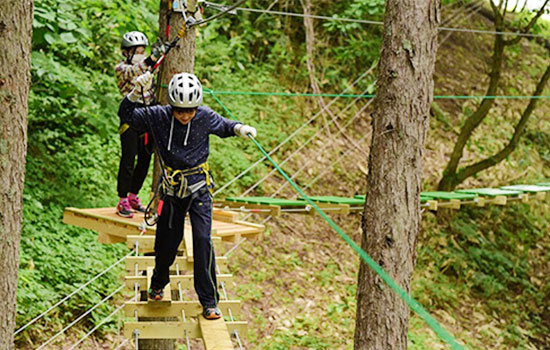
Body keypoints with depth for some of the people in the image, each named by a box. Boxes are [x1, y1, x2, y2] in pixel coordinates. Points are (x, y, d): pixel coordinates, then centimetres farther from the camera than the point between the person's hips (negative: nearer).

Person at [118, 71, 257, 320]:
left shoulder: (205, 117, -10)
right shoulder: (158, 116, -10)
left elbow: (223, 127, 10)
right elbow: (126, 115, -3)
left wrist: (239, 128, -12)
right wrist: (136, 92, -20)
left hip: (198, 190, -1)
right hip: (171, 190, 1)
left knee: (203, 240, -14)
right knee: (166, 242, 11)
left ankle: (209, 301, -8)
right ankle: (158, 285, 42)